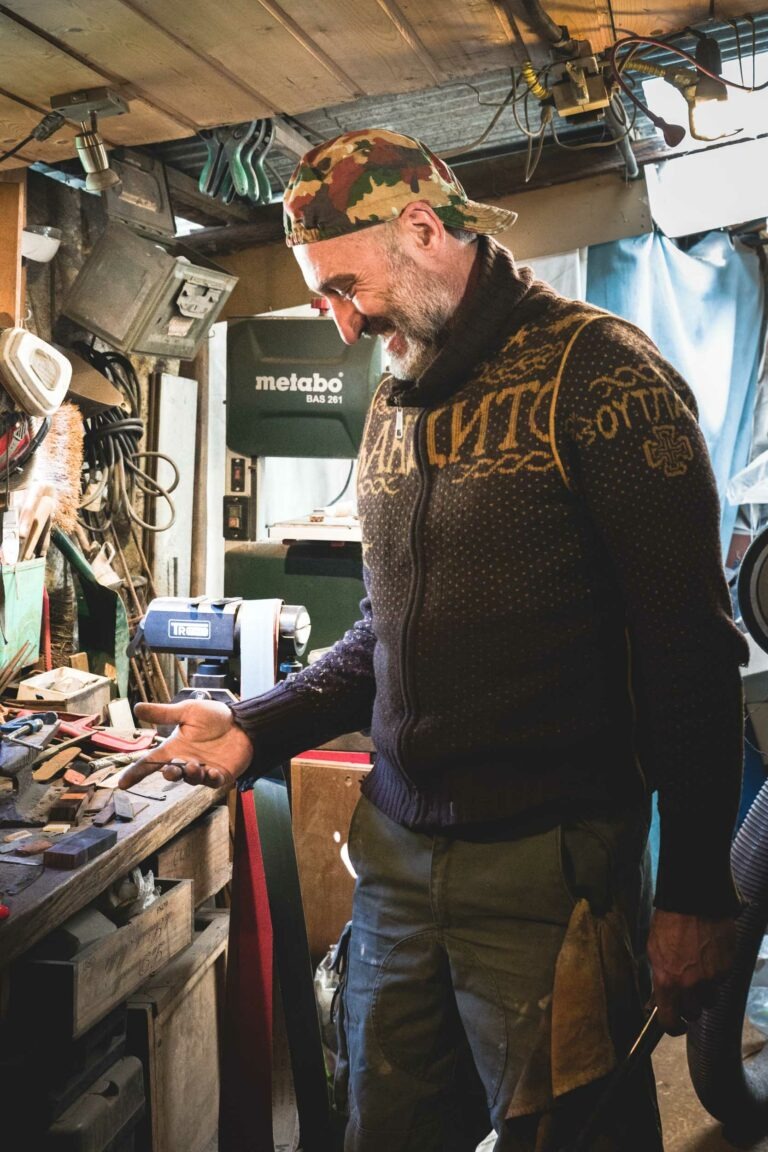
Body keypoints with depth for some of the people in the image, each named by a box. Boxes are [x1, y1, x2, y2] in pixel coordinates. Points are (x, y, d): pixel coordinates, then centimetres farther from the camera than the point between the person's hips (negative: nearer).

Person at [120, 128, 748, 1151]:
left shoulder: (594, 370, -10)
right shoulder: (394, 407, 14)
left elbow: (690, 649, -13)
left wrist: (695, 893, -13)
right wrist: (254, 729, 6)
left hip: (548, 864, -7)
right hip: (398, 849, 7)